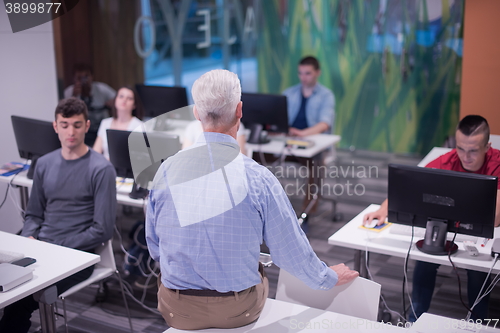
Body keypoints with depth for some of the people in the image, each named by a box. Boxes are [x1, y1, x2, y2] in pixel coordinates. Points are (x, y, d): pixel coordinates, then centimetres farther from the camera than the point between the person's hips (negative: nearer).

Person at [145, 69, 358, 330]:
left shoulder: (166, 170, -10)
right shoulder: (258, 178, -17)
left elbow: (154, 245, 3)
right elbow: (291, 250, -6)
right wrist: (329, 278, 14)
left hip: (177, 309, 1)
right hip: (239, 309, -1)